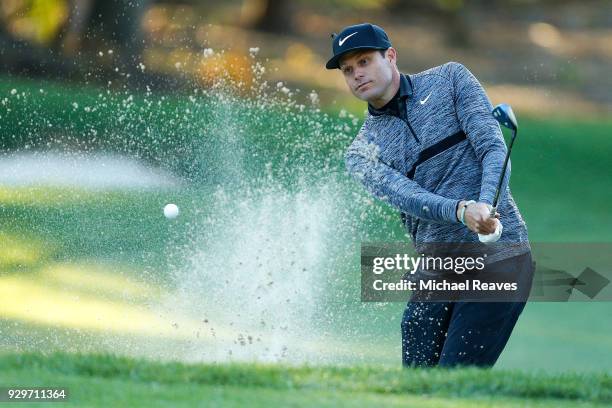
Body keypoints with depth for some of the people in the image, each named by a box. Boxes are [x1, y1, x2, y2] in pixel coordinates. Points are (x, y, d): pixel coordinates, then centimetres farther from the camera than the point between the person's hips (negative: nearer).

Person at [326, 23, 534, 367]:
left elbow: (493, 147, -5)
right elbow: (407, 197, -10)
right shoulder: (362, 154, 9)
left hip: (499, 257, -4)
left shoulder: (449, 80, 6)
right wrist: (462, 210, -31)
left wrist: (487, 207, -26)